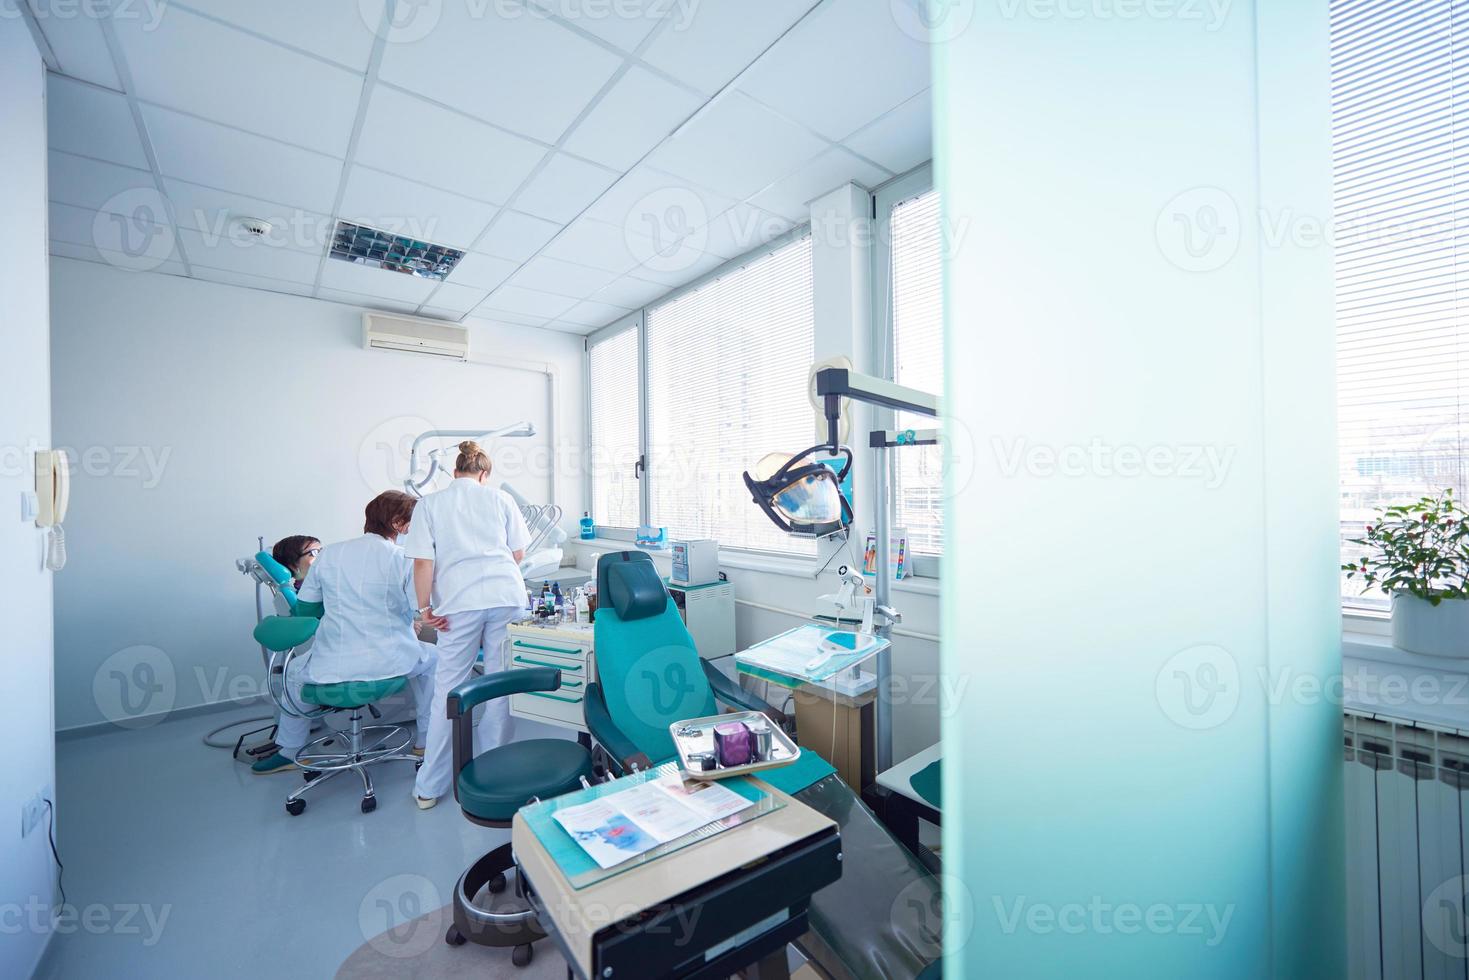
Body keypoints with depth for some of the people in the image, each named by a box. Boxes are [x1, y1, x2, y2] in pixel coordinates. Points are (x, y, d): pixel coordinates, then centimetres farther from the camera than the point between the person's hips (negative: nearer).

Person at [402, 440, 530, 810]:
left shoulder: (430, 504, 9)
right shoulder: (501, 498, 11)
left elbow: (423, 562, 0)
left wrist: (425, 607, 6)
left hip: (459, 601, -1)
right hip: (507, 595, 1)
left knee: (448, 688, 9)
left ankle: (430, 787, 20)